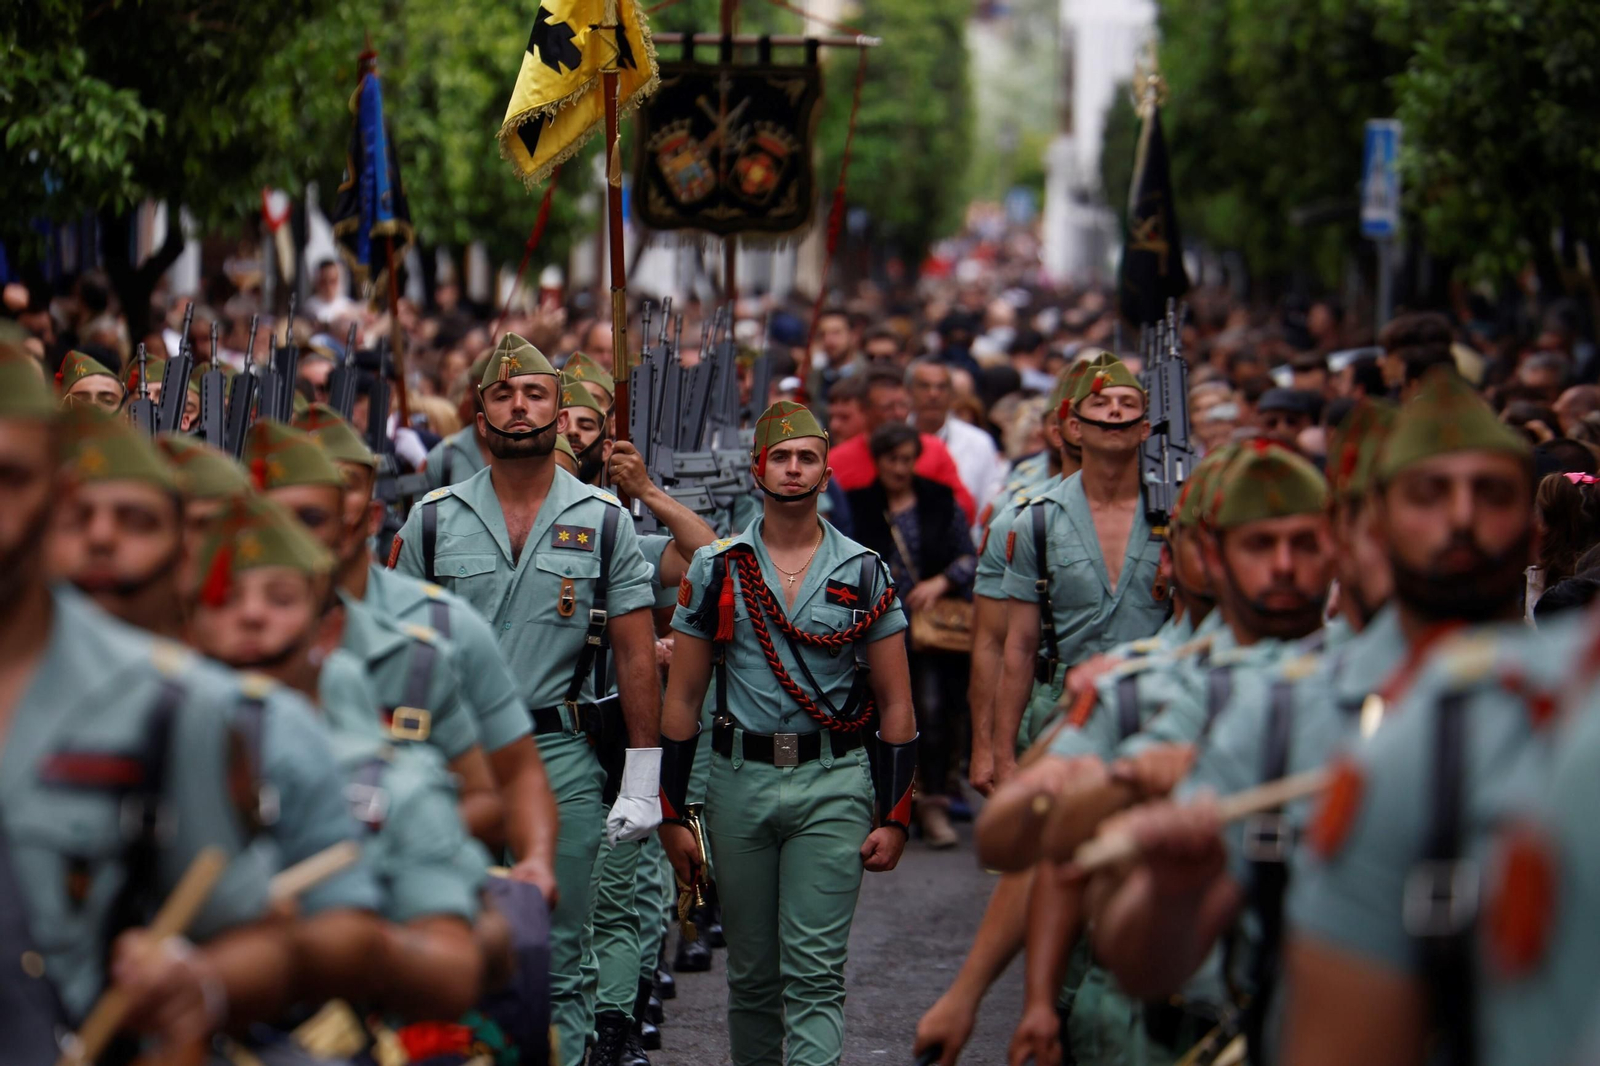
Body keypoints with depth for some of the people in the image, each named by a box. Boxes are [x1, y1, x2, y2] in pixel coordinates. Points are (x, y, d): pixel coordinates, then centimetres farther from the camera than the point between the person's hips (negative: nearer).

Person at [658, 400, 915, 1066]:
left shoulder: (863, 573, 4)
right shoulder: (715, 570, 5)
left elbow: (896, 704, 5)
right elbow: (682, 699, 8)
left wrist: (894, 818, -1)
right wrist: (672, 814, 4)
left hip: (833, 786, -1)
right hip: (740, 780, 2)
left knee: (815, 975, -8)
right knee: (751, 973, 10)